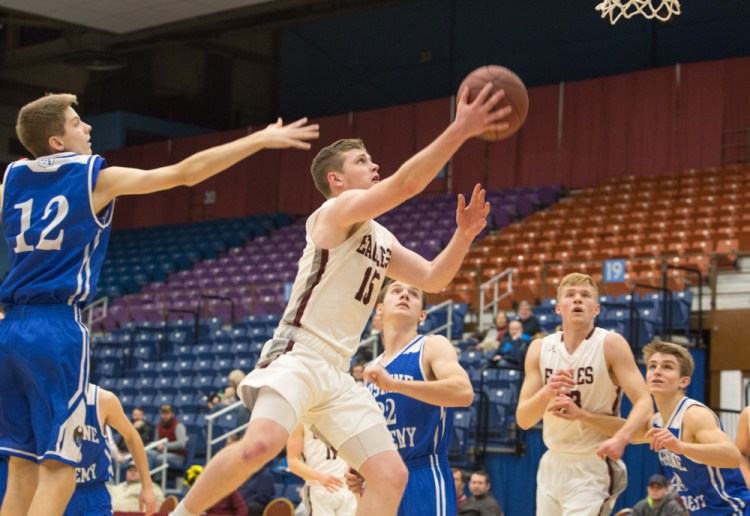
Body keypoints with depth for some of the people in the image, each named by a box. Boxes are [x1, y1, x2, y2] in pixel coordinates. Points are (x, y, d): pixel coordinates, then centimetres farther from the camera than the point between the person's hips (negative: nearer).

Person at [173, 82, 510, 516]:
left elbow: (432, 279, 22)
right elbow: (407, 183, -20)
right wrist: (461, 130, -24)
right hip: (297, 357, -9)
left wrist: (463, 236, 5)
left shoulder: (382, 238, 22)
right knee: (260, 445, -33)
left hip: (338, 375, 9)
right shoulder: (339, 210, -4)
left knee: (392, 475, 0)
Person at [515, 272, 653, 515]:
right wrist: (546, 393, -24)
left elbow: (644, 404, -19)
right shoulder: (540, 349, 1)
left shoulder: (611, 344, -11)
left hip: (593, 469, -5)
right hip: (552, 466, 5)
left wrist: (620, 438, -38)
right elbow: (523, 420, -3)